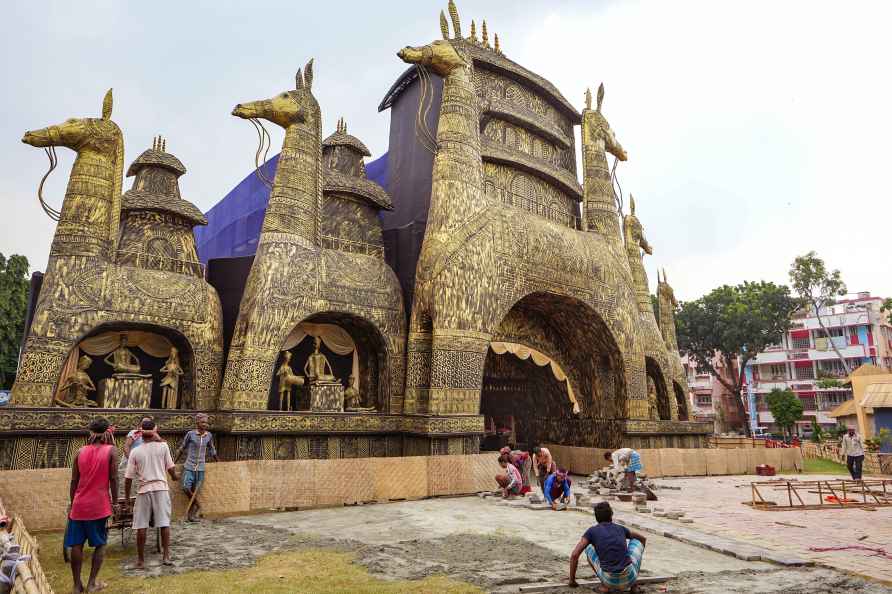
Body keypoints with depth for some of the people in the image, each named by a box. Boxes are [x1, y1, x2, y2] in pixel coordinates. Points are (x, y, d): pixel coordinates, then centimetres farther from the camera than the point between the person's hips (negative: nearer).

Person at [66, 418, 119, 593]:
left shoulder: (80, 452, 5)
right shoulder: (111, 450, -4)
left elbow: (74, 481, 7)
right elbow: (113, 478, -8)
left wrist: (72, 503, 17)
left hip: (79, 505, 3)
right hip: (100, 505, -3)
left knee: (76, 544, 12)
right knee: (100, 544, 12)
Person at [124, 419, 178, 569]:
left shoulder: (135, 452, -1)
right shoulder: (163, 446, -3)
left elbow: (128, 477, 0)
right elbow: (171, 468, 0)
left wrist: (126, 496, 12)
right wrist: (174, 476, 23)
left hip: (143, 490, 0)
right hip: (161, 488, 0)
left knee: (141, 526, 7)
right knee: (164, 523, 5)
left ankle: (141, 560, 12)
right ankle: (166, 556, 7)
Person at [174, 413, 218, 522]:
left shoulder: (209, 435, 2)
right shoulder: (190, 434, -6)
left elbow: (212, 451, 16)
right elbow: (181, 449, 5)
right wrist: (173, 463, 10)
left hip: (200, 468, 2)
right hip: (189, 467, -2)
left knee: (195, 491, 3)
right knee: (186, 488, -13)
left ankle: (191, 514, 15)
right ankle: (197, 505, 11)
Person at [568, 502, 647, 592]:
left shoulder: (591, 531, 12)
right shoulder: (621, 528, 20)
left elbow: (574, 555, 4)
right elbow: (643, 538, 40)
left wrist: (572, 580, 17)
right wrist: (637, 560, 54)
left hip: (610, 580, -1)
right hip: (629, 578, 2)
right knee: (637, 541, 27)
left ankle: (605, 584, 13)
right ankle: (633, 583, 20)